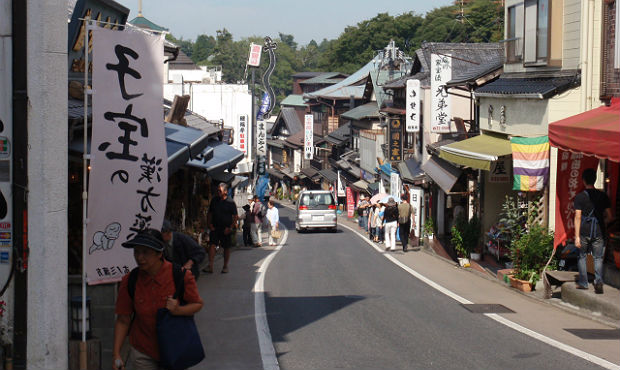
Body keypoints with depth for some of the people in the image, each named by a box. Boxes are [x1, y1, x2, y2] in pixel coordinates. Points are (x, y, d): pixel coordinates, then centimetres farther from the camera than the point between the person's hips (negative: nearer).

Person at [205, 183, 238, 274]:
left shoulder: (231, 203, -2)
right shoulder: (214, 200, 9)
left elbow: (235, 217, -1)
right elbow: (210, 213, 17)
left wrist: (230, 228, -10)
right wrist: (210, 224, 4)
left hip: (226, 229, -2)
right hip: (215, 228, 2)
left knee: (226, 248, 6)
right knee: (212, 245, -12)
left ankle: (225, 266, 19)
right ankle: (210, 266, -17)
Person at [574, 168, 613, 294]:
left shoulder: (580, 197, -4)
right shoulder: (603, 196, 2)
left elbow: (578, 217, -8)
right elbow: (609, 217, 4)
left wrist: (577, 236, -8)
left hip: (584, 232, -1)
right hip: (599, 232, 1)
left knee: (582, 257, 15)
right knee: (598, 258, 7)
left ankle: (583, 283, 17)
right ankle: (599, 282, -11)